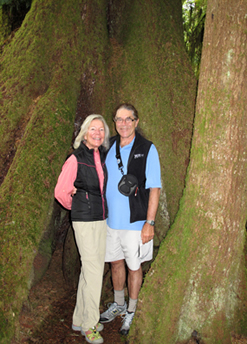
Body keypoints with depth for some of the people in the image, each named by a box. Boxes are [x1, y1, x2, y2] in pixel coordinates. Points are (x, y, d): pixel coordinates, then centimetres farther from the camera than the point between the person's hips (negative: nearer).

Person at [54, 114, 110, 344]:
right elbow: (61, 192, -8)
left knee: (89, 269, 14)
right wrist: (76, 207, 6)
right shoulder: (76, 159, -12)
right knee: (93, 270, -2)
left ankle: (80, 319, 29)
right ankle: (89, 324, 16)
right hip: (85, 221, -6)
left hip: (101, 219, 7)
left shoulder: (103, 156, 6)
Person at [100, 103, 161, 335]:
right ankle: (118, 305, 40)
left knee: (134, 267, 9)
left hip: (135, 222, -4)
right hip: (111, 219, 4)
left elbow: (154, 188, -10)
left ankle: (130, 312, 30)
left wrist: (149, 223, -14)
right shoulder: (109, 147, 4)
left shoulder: (147, 149, -9)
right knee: (116, 263, 17)